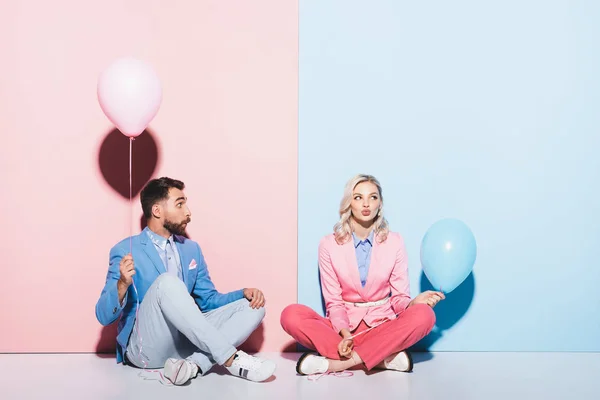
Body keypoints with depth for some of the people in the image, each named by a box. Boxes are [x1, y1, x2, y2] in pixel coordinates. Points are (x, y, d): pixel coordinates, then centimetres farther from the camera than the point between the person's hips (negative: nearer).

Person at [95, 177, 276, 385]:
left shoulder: (191, 249, 14)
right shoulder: (125, 251, -4)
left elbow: (209, 301, 16)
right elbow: (104, 317, -9)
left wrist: (244, 293, -3)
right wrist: (122, 284, -30)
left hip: (184, 343, 6)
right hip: (145, 347, -6)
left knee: (252, 307, -9)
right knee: (167, 282, -31)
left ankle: (194, 364, -30)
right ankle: (231, 359, -30)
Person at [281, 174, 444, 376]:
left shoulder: (394, 242, 0)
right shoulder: (329, 244, -2)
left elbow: (399, 299, 0)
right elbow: (333, 302, -3)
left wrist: (415, 302, -24)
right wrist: (344, 333, -23)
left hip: (382, 326, 1)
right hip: (342, 326, 0)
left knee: (423, 314, -31)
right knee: (291, 315, -28)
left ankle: (335, 363, -32)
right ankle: (384, 358, -30)